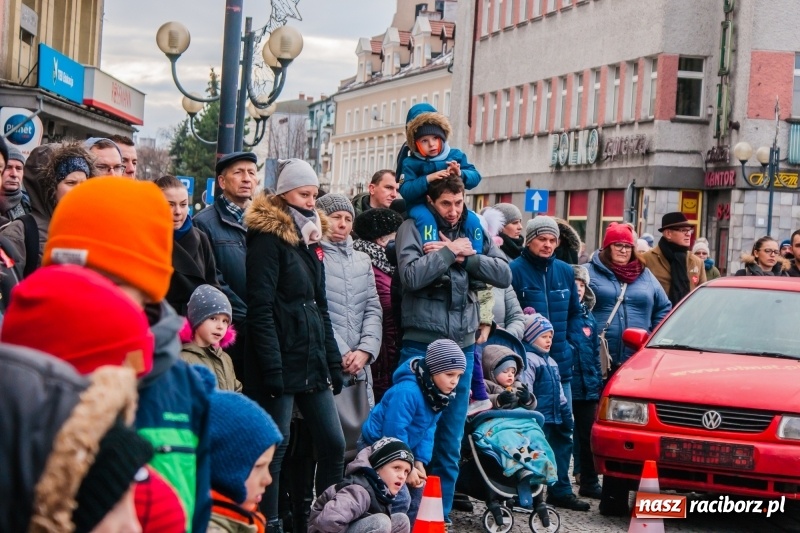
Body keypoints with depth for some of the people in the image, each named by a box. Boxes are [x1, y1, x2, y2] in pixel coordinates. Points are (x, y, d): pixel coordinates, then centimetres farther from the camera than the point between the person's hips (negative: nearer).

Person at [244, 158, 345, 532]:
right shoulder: (268, 238, -8)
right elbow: (260, 309, -15)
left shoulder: (309, 238, 17)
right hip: (281, 361, -8)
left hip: (312, 360, 8)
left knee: (333, 443, 5)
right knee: (275, 447, -3)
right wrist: (271, 369, -20)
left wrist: (333, 361, 15)